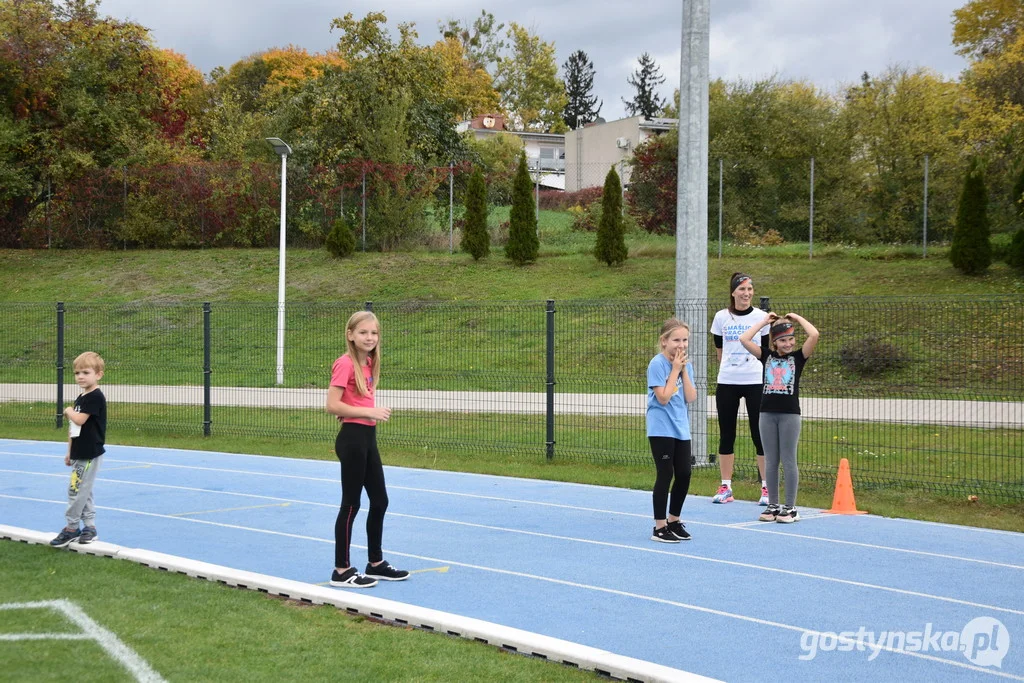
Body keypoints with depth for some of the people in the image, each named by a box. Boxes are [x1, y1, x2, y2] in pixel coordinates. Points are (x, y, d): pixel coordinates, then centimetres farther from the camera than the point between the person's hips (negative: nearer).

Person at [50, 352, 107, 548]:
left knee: (76, 490, -6)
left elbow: (79, 420, -25)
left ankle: (71, 528, 1)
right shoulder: (80, 398, 14)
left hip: (90, 454, -9)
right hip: (80, 454, 9)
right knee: (84, 491, 12)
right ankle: (90, 528, 18)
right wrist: (70, 452, 22)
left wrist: (69, 411, -5)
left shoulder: (95, 397, -15)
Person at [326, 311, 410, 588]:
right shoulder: (345, 364, -15)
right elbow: (332, 405, -21)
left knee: (380, 501, 14)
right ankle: (341, 571, 7)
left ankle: (376, 563, 26)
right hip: (352, 438, -9)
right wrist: (369, 412, -22)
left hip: (368, 437, 9)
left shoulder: (368, 364, 11)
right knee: (351, 504, -2)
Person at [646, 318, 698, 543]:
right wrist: (675, 369, -15)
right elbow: (663, 397, -18)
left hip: (681, 429, 7)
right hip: (661, 429, -7)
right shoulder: (657, 364, -12)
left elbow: (691, 397, 1)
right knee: (665, 475, -5)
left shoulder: (685, 364, 8)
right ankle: (659, 527, 3)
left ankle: (673, 521, 23)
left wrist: (684, 370, -7)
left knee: (684, 475, 8)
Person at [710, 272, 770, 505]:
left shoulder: (761, 317, 0)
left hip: (756, 382, -2)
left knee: (760, 435, -2)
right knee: (726, 435, 5)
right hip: (727, 382, 2)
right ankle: (725, 487, 13)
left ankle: (766, 487, 5)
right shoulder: (721, 317, 4)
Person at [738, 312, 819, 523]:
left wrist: (797, 318, -2)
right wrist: (764, 322, 2)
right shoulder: (766, 357, 6)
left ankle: (790, 508, 6)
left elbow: (814, 335, -14)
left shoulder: (798, 357, 1)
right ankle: (772, 506, 15)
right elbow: (744, 339, -3)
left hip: (790, 414, -3)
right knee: (770, 461, 8)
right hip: (767, 413, 3)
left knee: (788, 461, 0)